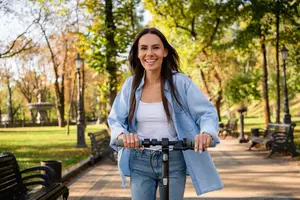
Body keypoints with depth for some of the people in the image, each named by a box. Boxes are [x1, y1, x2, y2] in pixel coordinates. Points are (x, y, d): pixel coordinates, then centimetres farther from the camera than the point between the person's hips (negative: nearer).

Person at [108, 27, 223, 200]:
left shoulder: (180, 82, -8)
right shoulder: (131, 84, 0)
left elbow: (207, 112, -6)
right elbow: (115, 119, 1)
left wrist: (206, 133, -29)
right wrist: (122, 135, -23)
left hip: (173, 161, -2)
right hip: (140, 161, 2)